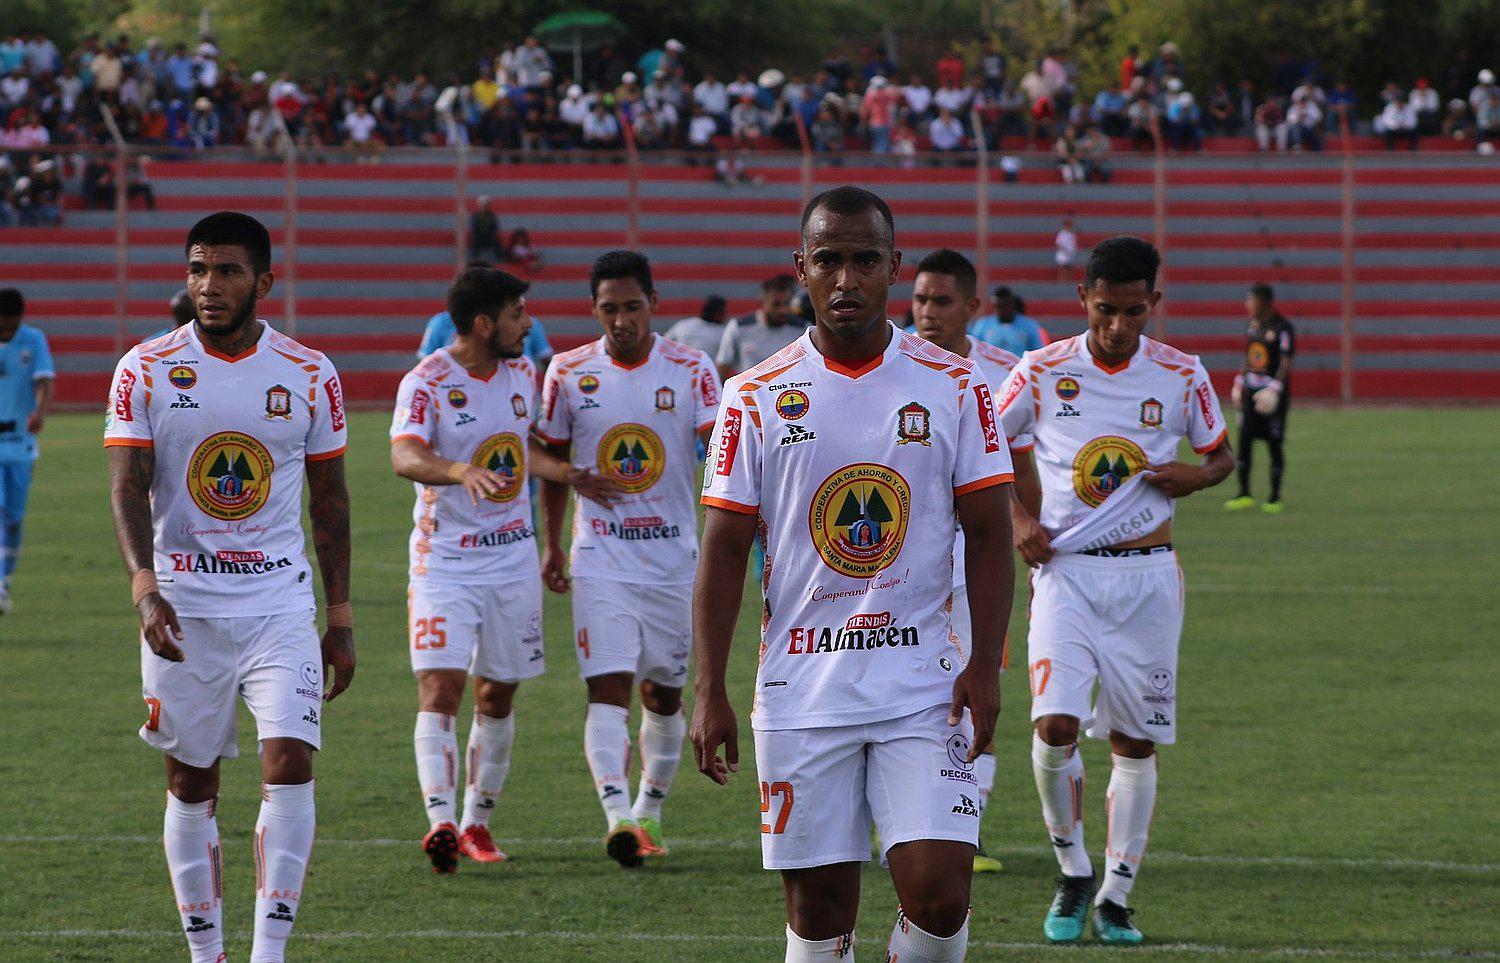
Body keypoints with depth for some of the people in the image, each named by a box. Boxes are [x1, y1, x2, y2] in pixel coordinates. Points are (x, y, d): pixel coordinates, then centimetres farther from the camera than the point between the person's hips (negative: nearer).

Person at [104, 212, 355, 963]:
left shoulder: (309, 375, 2)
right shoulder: (146, 371, -2)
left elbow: (330, 497, 9)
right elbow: (127, 486, -8)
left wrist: (341, 616, 7)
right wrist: (144, 584, -25)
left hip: (281, 600, 0)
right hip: (182, 605, 0)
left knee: (290, 763, -14)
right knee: (191, 785, 6)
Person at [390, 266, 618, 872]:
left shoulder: (522, 374, 7)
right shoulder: (426, 383, -14)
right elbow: (405, 456, -32)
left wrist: (566, 474, 27)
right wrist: (461, 471, -48)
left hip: (512, 558, 6)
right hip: (444, 563, -6)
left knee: (498, 696, 10)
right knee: (439, 688, -17)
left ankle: (477, 823, 20)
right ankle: (440, 821, -25)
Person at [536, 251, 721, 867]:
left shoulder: (690, 370, -4)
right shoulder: (568, 373, 1)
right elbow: (552, 460, 14)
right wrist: (551, 544, 14)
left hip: (673, 555, 1)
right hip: (600, 557, -1)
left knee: (663, 693, 12)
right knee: (607, 688, -15)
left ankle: (649, 810, 28)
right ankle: (619, 816, -27)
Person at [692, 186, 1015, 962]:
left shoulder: (953, 387, 3)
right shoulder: (758, 397, 3)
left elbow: (988, 535, 4)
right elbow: (724, 551, 4)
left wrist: (985, 666, -7)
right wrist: (709, 691, -2)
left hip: (925, 688, -1)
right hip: (801, 689, 1)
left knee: (938, 892, -13)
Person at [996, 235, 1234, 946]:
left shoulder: (1180, 376, 1)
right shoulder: (1043, 372, -1)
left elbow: (1220, 455, 15)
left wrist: (1197, 476, -8)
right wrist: (1019, 520, -2)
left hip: (1145, 576, 1)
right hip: (1065, 571, -1)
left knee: (1135, 743, 4)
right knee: (1055, 725, -16)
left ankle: (1116, 899, 14)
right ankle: (1073, 875, 5)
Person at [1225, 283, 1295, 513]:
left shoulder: (1282, 327, -11)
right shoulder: (1253, 325, 12)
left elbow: (1285, 364, -15)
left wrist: (1274, 388, -24)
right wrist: (1239, 383, 17)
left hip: (1272, 393, -7)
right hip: (1251, 390, 7)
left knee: (1274, 443, -1)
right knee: (1244, 440, 2)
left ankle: (1275, 497, 7)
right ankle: (1244, 494, 7)